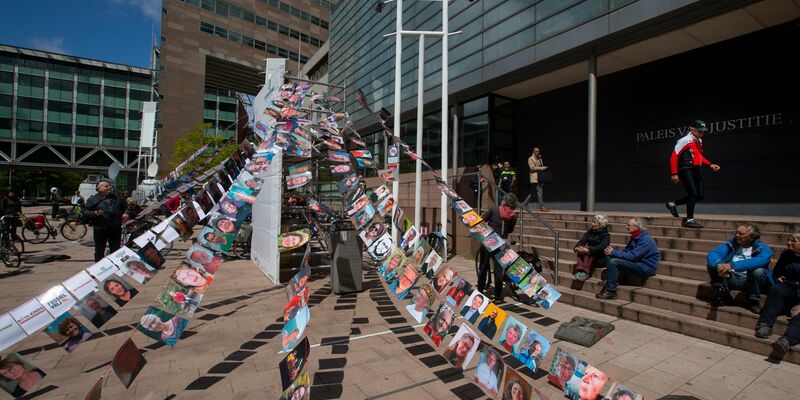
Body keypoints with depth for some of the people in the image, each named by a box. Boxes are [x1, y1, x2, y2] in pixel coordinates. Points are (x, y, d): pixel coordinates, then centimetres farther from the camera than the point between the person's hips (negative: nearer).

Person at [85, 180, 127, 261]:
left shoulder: (116, 197, 11)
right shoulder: (93, 199, 1)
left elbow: (126, 207, 23)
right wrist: (94, 213, -21)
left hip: (115, 228, 3)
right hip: (100, 229, -3)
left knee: (115, 250, 12)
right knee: (99, 251, 5)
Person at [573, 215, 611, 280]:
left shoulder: (605, 235, -7)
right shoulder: (590, 232, 10)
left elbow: (601, 247, -25)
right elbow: (582, 241, -2)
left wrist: (588, 250, -39)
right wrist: (577, 247, -25)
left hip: (600, 259, -5)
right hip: (589, 258, 5)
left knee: (587, 252, -33)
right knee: (580, 251, -25)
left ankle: (585, 272, -40)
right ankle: (579, 270, -36)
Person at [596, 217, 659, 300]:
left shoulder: (646, 240, -20)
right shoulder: (635, 237, 10)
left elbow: (632, 256, -26)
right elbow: (625, 251, 13)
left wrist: (613, 252, -17)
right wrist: (613, 250, -7)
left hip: (646, 267, -10)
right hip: (637, 263, 10)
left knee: (614, 262, -25)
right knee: (609, 257, -2)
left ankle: (611, 291, -19)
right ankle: (608, 283, -6)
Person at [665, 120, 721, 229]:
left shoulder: (699, 141, 14)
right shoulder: (685, 141, -12)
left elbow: (700, 156, 26)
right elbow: (674, 157, -15)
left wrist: (710, 164, 11)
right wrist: (674, 174, -18)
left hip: (696, 170, 9)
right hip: (686, 170, -9)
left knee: (699, 195, 7)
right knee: (693, 193, -11)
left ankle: (673, 204, 19)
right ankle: (689, 220, -3)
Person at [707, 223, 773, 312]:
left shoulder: (762, 248, -5)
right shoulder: (731, 244, 3)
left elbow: (758, 261, -29)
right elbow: (712, 254, -14)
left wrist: (732, 265, -42)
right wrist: (719, 265, -37)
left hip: (752, 281, -2)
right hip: (732, 279, 2)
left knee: (758, 271, -33)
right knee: (712, 265, -22)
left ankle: (753, 301, -7)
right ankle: (723, 296, -6)